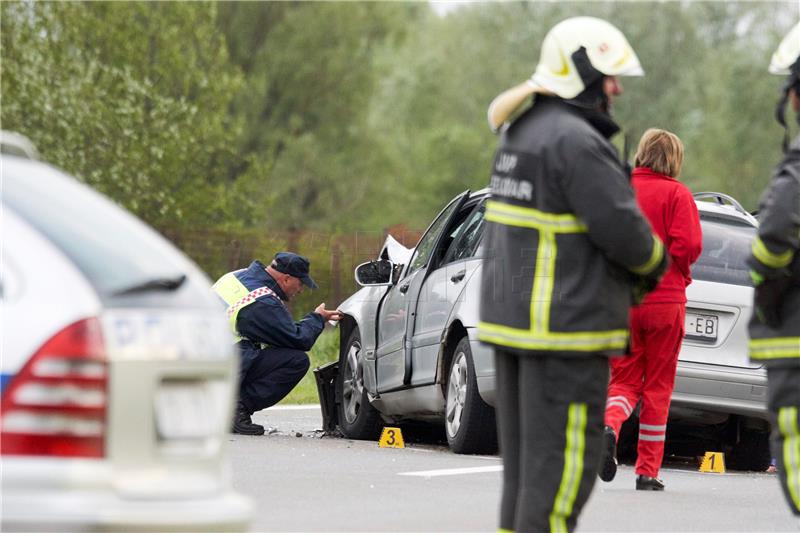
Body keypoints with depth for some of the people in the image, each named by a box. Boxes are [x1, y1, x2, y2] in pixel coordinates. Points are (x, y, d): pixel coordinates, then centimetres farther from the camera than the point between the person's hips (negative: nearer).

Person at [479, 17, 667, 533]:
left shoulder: (525, 132, 14)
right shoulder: (576, 142, -17)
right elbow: (624, 231, -19)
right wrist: (654, 264, 4)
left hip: (516, 316, 10)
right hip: (565, 326, -10)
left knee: (528, 460, 13)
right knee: (563, 465, -6)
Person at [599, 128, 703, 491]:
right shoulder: (677, 194, -5)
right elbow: (688, 246, -15)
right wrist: (681, 271, 5)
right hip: (664, 300, -2)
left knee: (624, 380, 10)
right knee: (658, 385, 8)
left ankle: (609, 426, -23)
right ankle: (648, 471, 9)